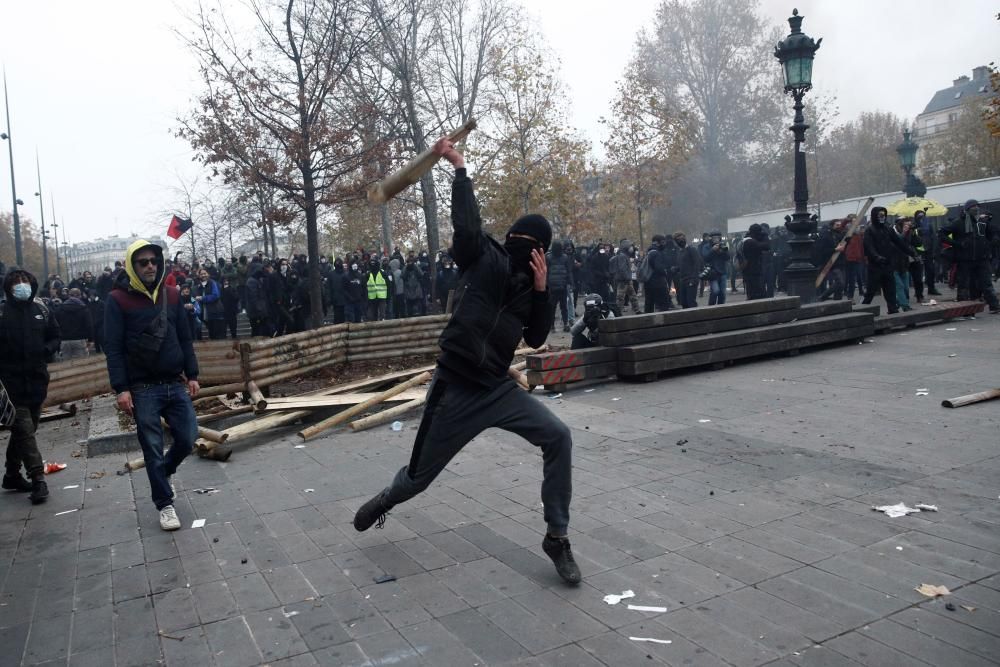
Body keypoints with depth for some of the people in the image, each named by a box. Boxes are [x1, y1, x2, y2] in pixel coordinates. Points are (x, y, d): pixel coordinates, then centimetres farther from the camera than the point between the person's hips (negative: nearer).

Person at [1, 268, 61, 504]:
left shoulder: (41, 309, 7)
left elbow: (55, 336, 15)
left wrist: (48, 350, -4)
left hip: (37, 380, 5)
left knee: (25, 429, 15)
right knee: (24, 430, -8)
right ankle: (38, 479, -7)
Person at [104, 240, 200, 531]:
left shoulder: (172, 295, 7)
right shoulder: (118, 299, -6)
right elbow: (113, 347, -8)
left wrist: (192, 375, 8)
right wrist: (121, 389, -13)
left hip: (176, 385, 4)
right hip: (143, 389, -4)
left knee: (187, 438, 5)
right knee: (153, 449, 3)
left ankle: (165, 471, 36)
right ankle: (165, 504, 18)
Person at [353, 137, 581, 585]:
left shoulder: (528, 287, 6)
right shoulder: (484, 258, -7)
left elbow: (536, 340, 4)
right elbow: (467, 223, -24)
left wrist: (542, 291, -7)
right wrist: (459, 166, -24)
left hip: (498, 389, 4)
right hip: (455, 391, -4)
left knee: (558, 437, -15)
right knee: (418, 478, 10)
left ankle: (557, 537, 1)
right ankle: (387, 499, 50)